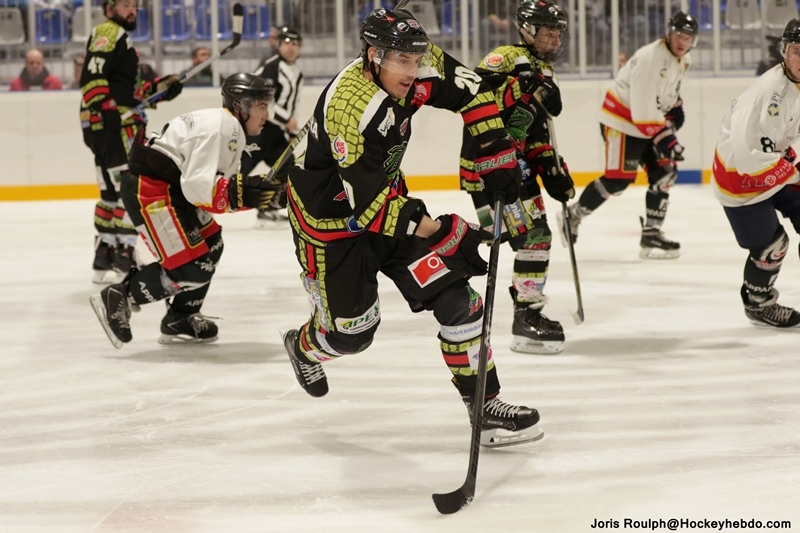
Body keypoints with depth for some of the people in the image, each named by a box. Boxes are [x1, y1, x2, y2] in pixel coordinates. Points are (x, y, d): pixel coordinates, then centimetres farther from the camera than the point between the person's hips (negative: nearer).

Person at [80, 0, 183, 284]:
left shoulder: (121, 38, 25)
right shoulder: (108, 32, -7)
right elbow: (92, 77, -20)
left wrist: (158, 88, 17)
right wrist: (104, 107, -29)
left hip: (116, 125, 11)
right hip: (113, 124, -11)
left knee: (113, 192, 14)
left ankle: (104, 260, 19)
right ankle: (123, 258, -16)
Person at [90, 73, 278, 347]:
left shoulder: (232, 130, 17)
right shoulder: (218, 127, -16)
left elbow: (220, 188, 12)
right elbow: (197, 187, -25)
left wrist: (258, 192, -1)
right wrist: (239, 194, -25)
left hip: (172, 188, 11)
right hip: (149, 190, -11)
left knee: (209, 245, 18)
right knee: (191, 267, -13)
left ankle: (180, 320, 24)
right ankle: (118, 299, -2)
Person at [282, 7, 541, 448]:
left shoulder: (419, 67, -15)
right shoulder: (349, 108, -35)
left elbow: (471, 90, 3)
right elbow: (367, 202, -34)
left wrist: (497, 156, -2)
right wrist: (439, 229, -37)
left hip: (386, 195, 7)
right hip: (330, 217, -6)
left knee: (452, 292, -6)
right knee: (351, 331, 4)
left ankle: (485, 405, -1)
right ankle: (304, 346, 41)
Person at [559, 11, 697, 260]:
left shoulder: (683, 60, 3)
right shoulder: (650, 58, -27)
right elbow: (642, 108, -30)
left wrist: (675, 108, 13)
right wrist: (663, 138, -30)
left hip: (651, 121, 9)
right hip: (622, 121, -9)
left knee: (664, 172, 1)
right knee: (618, 179, -11)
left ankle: (651, 234, 7)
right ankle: (573, 216, 7)